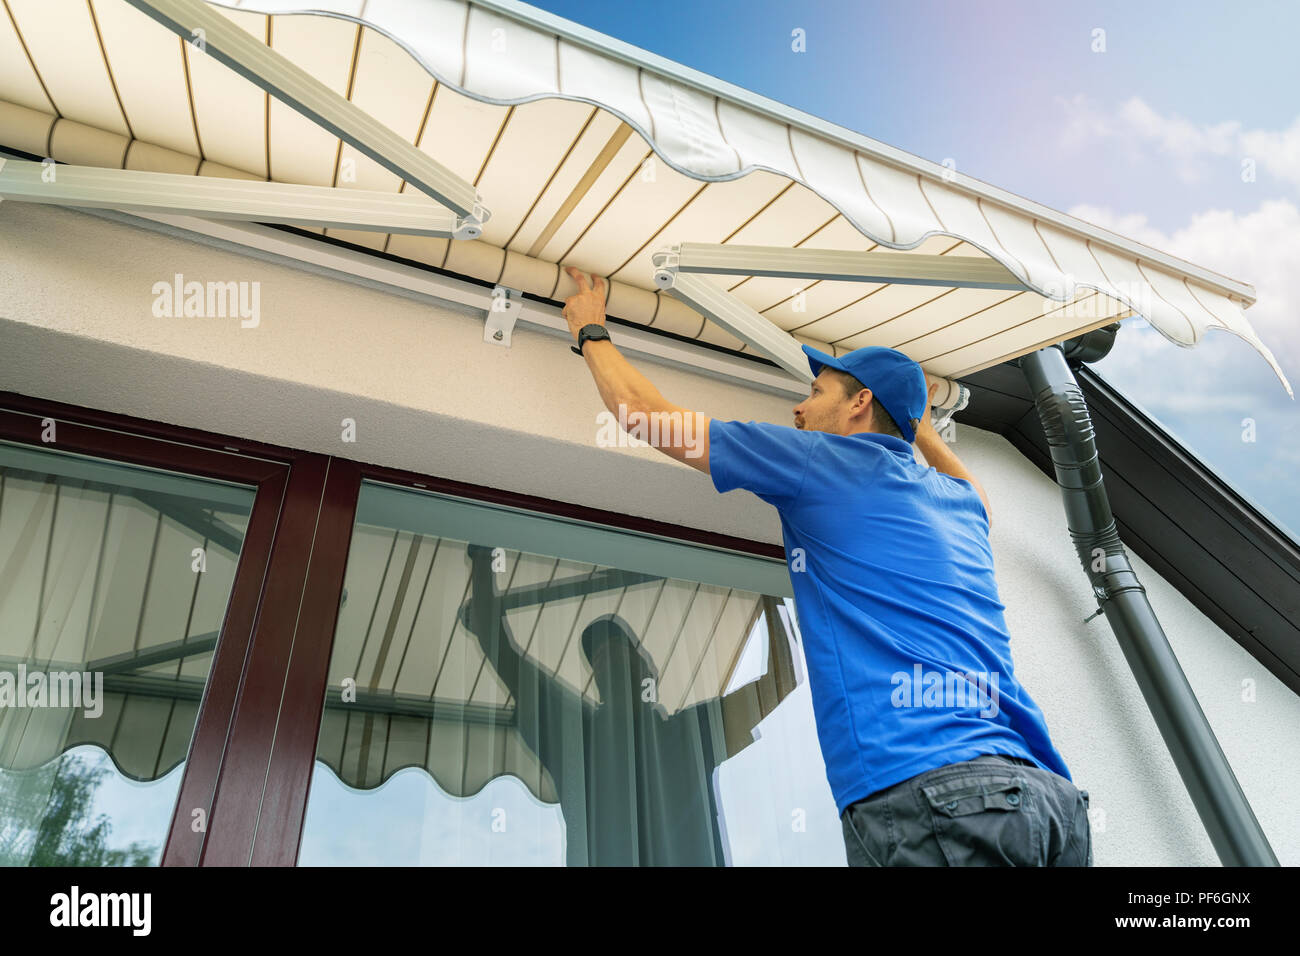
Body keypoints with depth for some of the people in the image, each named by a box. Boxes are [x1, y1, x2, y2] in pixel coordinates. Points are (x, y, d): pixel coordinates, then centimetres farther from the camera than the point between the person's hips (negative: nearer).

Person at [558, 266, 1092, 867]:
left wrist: (591, 332, 25)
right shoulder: (960, 503, 19)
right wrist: (919, 426, 57)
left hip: (927, 795, -8)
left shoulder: (823, 458, 1)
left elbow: (645, 413, 8)